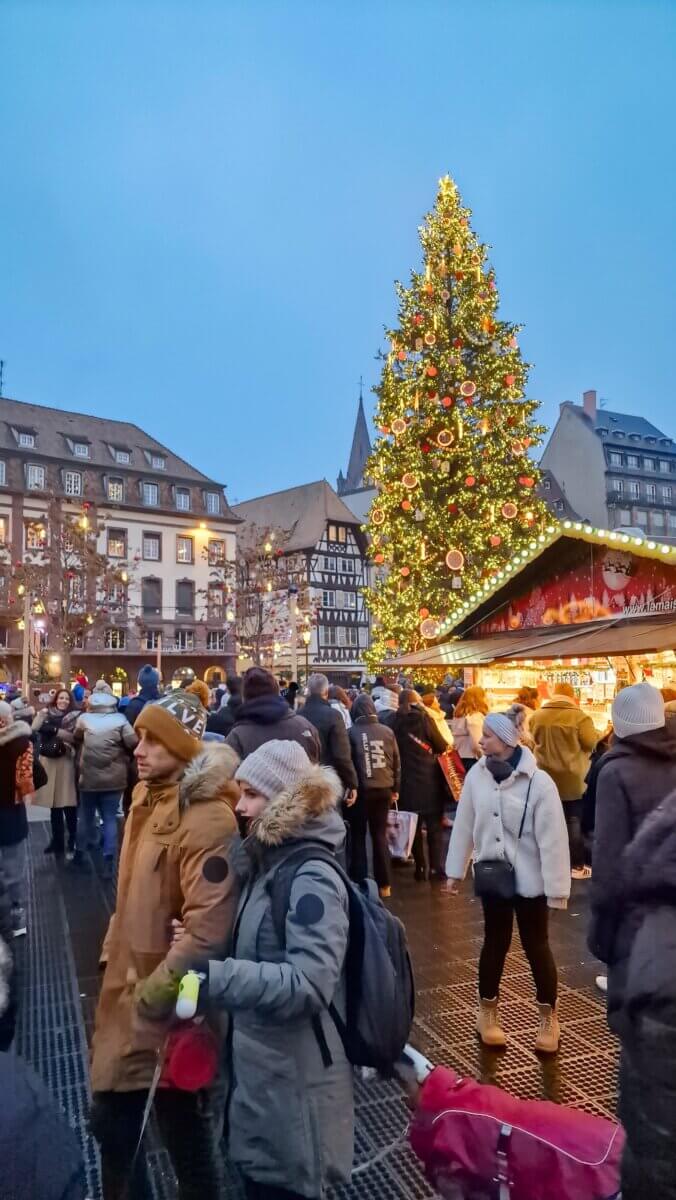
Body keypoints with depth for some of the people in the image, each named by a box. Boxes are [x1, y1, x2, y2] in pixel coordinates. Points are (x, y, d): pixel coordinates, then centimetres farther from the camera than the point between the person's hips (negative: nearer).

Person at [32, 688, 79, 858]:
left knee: (68, 804, -5)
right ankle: (57, 840, 25)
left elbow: (74, 737, -12)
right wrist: (42, 714, -9)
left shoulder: (73, 717, 0)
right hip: (48, 762, 4)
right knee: (54, 803, 12)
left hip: (65, 762, -4)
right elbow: (34, 729, -3)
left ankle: (73, 842, 5)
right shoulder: (47, 714, 10)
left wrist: (54, 730, -14)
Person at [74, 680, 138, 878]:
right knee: (110, 818, 6)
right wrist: (124, 756, 2)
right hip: (114, 778, -1)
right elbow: (133, 743, -17)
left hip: (89, 777, 1)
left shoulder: (84, 718, -4)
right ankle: (108, 859, 0)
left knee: (88, 816, 20)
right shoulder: (120, 719, -11)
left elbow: (76, 739, 14)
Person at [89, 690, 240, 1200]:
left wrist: (153, 995, -21)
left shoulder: (207, 818, -27)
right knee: (111, 1122, 26)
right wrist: (113, 952, 17)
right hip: (125, 990, 9)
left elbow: (207, 932, -29)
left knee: (188, 1142, 13)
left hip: (171, 1009, -8)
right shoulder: (146, 796, 3)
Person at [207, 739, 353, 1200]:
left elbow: (307, 984, -31)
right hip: (265, 1068, 9)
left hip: (293, 1082, -8)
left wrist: (213, 975, -36)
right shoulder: (274, 863, 5)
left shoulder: (312, 880, -24)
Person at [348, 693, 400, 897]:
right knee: (380, 835, 14)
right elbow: (397, 762, 6)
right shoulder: (387, 731, 1)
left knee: (358, 836, 10)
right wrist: (395, 788, 14)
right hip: (384, 789, 3)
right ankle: (384, 884, 16)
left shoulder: (352, 732, -10)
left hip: (361, 789, -3)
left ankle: (360, 883, 10)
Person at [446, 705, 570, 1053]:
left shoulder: (538, 782, -19)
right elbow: (464, 824, 2)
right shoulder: (477, 774, -7)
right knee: (495, 942, 16)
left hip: (529, 878, -3)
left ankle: (549, 1017, 32)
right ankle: (487, 1011, 34)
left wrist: (557, 887, -13)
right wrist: (455, 870, 7)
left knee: (536, 946, 11)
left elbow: (552, 838, -16)